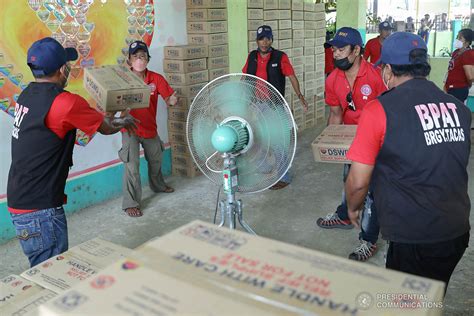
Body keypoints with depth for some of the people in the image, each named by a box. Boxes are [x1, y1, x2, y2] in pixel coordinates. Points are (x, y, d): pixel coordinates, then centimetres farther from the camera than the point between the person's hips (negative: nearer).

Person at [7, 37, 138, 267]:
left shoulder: (27, 95, 6)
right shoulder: (65, 102, -20)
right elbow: (107, 127, -5)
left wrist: (97, 115, 30)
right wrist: (126, 120, 15)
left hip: (20, 199, 9)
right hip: (39, 207, -9)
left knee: (43, 270, 21)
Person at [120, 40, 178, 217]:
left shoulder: (156, 78, -10)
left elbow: (168, 98, -14)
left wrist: (171, 101, -37)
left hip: (150, 127, 4)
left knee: (156, 159, 24)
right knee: (132, 165, -9)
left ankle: (157, 185, 51)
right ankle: (130, 203, 6)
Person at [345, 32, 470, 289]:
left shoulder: (380, 110, -15)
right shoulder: (458, 107, 2)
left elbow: (358, 182, -12)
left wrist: (353, 208, 8)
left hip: (412, 237, -5)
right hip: (458, 231, 6)